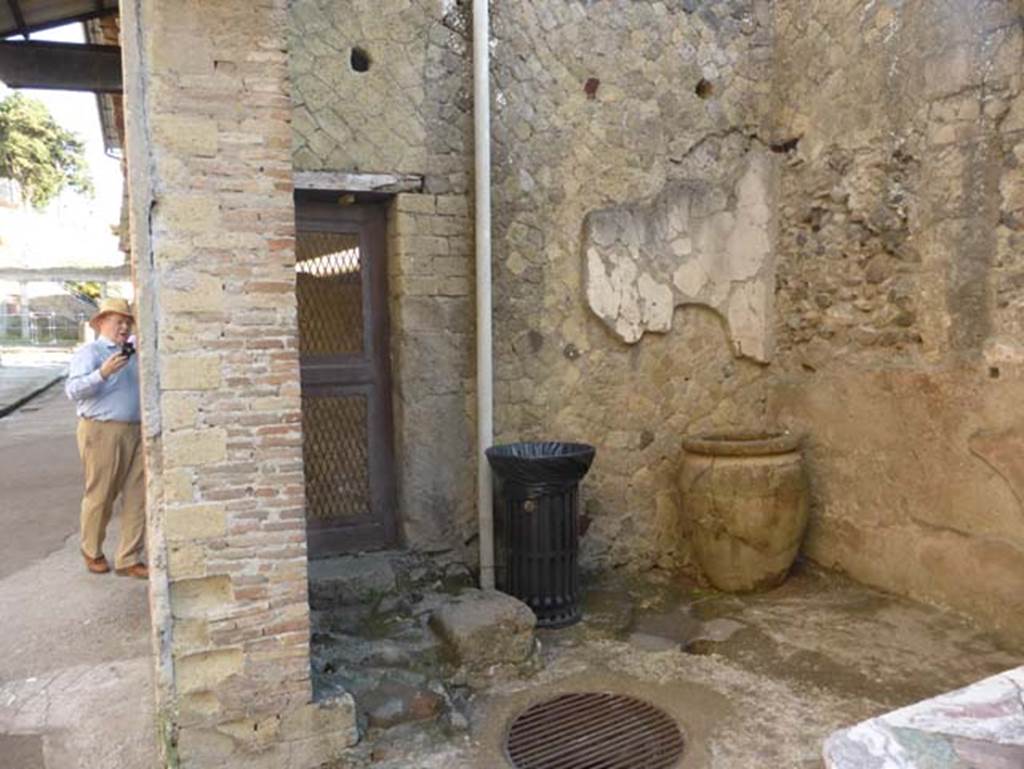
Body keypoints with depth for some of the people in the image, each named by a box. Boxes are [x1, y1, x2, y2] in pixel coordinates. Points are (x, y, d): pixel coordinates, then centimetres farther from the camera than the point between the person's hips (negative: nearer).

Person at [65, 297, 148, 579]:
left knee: (137, 498, 4)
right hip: (102, 432, -6)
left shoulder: (132, 352, 15)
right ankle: (92, 552, 27)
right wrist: (103, 372, -30)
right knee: (100, 497, 4)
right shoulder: (89, 352, -3)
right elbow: (73, 389, -16)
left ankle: (128, 560, 12)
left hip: (136, 432, 6)